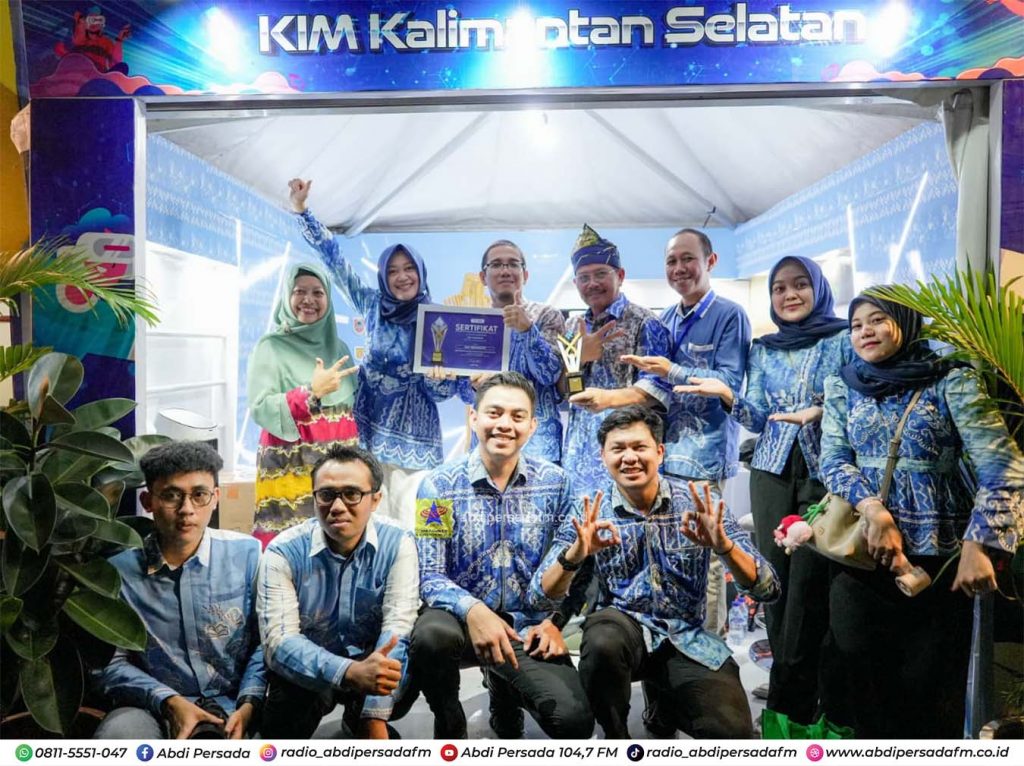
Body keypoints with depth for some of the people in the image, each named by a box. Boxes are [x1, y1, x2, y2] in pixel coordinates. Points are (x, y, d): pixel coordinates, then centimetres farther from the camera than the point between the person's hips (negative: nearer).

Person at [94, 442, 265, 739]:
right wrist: (168, 701, -14)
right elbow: (109, 662, 0)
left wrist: (248, 703, -15)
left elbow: (266, 641, -1)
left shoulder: (246, 553, -3)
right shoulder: (117, 569, -3)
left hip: (233, 706, 0)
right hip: (155, 707, 0)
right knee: (118, 731, -31)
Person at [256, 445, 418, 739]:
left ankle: (360, 719, -1)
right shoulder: (284, 552, -13)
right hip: (308, 671, 0)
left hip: (371, 663, 1)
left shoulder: (397, 544, -12)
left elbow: (397, 629, -20)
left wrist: (375, 719, -31)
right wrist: (349, 672, -38)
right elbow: (278, 641, -21)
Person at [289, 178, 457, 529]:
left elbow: (447, 390, 1)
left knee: (408, 520, -2)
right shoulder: (372, 305, 4)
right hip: (370, 424, 2)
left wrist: (438, 375, -21)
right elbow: (334, 258, 5)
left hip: (413, 430, -2)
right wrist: (301, 208, 2)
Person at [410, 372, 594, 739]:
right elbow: (429, 576, -11)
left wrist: (554, 620, -10)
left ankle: (506, 690, 19)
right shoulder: (439, 485, -7)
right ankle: (449, 724, -1)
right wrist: (473, 610, -29)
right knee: (432, 634, -36)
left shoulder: (556, 482, -1)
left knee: (574, 721, -18)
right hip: (461, 618, -1)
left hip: (528, 626, 2)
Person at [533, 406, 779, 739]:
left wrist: (724, 546, -31)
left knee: (732, 730, -22)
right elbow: (540, 598, -11)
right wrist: (574, 555, -32)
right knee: (603, 642, -34)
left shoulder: (698, 502, -6)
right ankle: (614, 737, -4)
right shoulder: (589, 513, -6)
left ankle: (663, 699, 10)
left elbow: (767, 589, -10)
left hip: (687, 637, 1)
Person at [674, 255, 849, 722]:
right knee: (775, 576, 4)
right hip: (772, 472, 4)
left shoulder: (843, 339, 2)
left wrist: (822, 410, -21)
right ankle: (797, 689, 19)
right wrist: (727, 396, -10)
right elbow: (757, 419, 8)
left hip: (824, 471, -4)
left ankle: (788, 702, 6)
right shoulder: (762, 350, 13)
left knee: (807, 579, -6)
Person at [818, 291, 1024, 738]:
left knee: (928, 686, 8)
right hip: (860, 550, 3)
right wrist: (875, 511, -20)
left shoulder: (952, 381, -4)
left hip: (938, 555, -2)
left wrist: (978, 546, -21)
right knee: (856, 680, 8)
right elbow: (832, 461, -2)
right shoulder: (842, 386, 6)